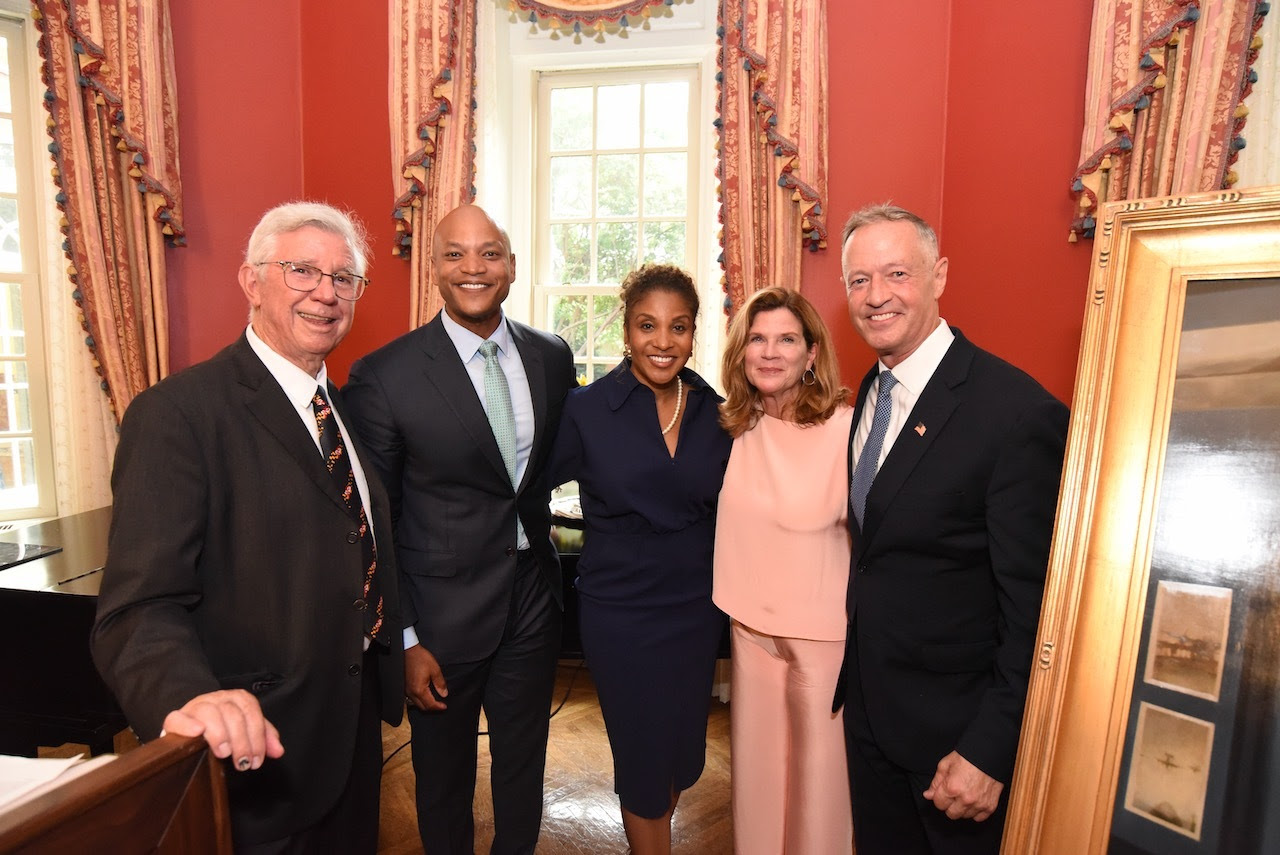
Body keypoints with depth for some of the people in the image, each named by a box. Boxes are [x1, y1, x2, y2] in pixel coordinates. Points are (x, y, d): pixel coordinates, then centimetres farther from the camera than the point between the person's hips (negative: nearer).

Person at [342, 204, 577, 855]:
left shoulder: (552, 356, -1)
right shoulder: (384, 375, -14)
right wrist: (403, 641, -9)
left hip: (533, 597, 4)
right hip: (444, 611, -3)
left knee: (524, 768, 23)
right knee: (444, 778, 19)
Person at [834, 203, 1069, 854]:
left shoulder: (1017, 411, -23)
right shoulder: (871, 390, 1)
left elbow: (1032, 610, -21)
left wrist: (989, 752, -18)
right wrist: (851, 675, 10)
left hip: (956, 726, -6)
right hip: (867, 703, 7)